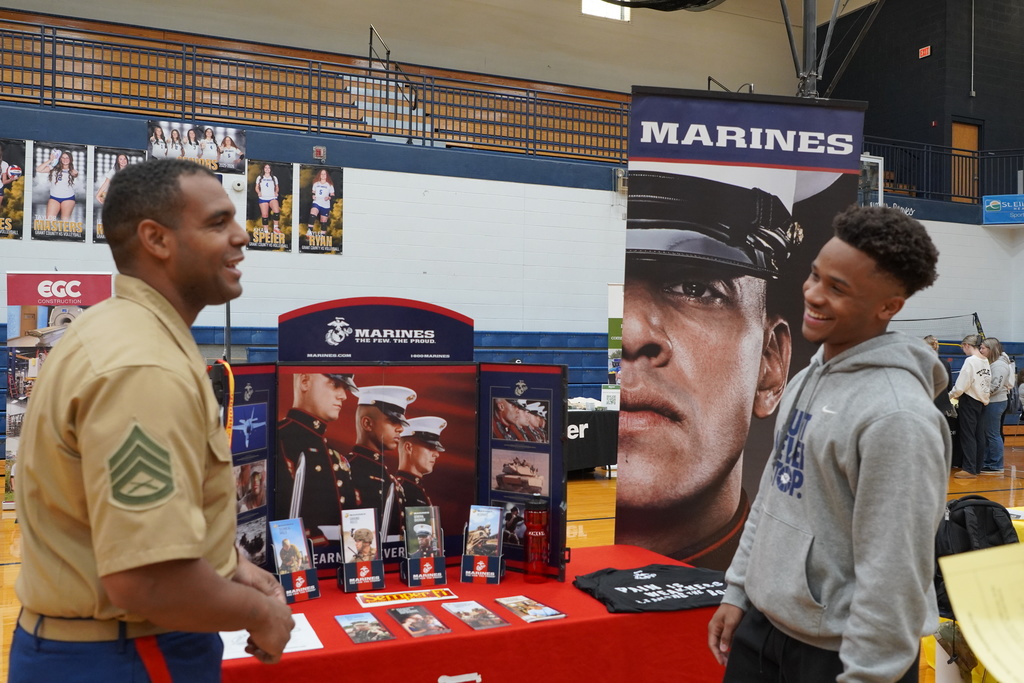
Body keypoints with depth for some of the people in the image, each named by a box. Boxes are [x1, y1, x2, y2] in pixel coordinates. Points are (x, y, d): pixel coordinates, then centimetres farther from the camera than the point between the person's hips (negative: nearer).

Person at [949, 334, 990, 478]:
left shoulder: (970, 361, -17)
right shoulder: (985, 361, 5)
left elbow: (961, 386, -17)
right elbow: (988, 383, 9)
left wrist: (950, 395, -2)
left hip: (969, 401, -8)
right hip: (981, 401, 8)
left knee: (967, 435, -3)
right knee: (979, 435, 13)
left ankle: (969, 469, -3)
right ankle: (978, 466, 20)